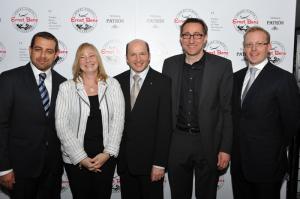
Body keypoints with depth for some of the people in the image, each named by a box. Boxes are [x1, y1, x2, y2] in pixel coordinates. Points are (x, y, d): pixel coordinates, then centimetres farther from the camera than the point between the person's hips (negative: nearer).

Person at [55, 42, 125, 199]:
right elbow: (62, 125, -6)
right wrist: (81, 158, -10)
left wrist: (107, 153, -10)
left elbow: (118, 120, -3)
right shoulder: (66, 88, -2)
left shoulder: (112, 85, 1)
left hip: (106, 156, 1)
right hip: (75, 159, 0)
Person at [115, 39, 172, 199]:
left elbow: (165, 126, -11)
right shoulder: (117, 82, 2)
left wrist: (160, 163, -13)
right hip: (124, 161, 3)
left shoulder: (162, 82, -8)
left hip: (150, 161, -3)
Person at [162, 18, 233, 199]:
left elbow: (227, 109, -6)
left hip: (209, 143, -2)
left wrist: (225, 149, -8)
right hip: (177, 142, 3)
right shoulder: (170, 64, 2)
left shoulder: (222, 66, -7)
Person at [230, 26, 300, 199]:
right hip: (239, 161, 5)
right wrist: (234, 148, 6)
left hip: (267, 161, -5)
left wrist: (277, 150, 0)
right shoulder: (237, 77, 8)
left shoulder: (283, 78, -11)